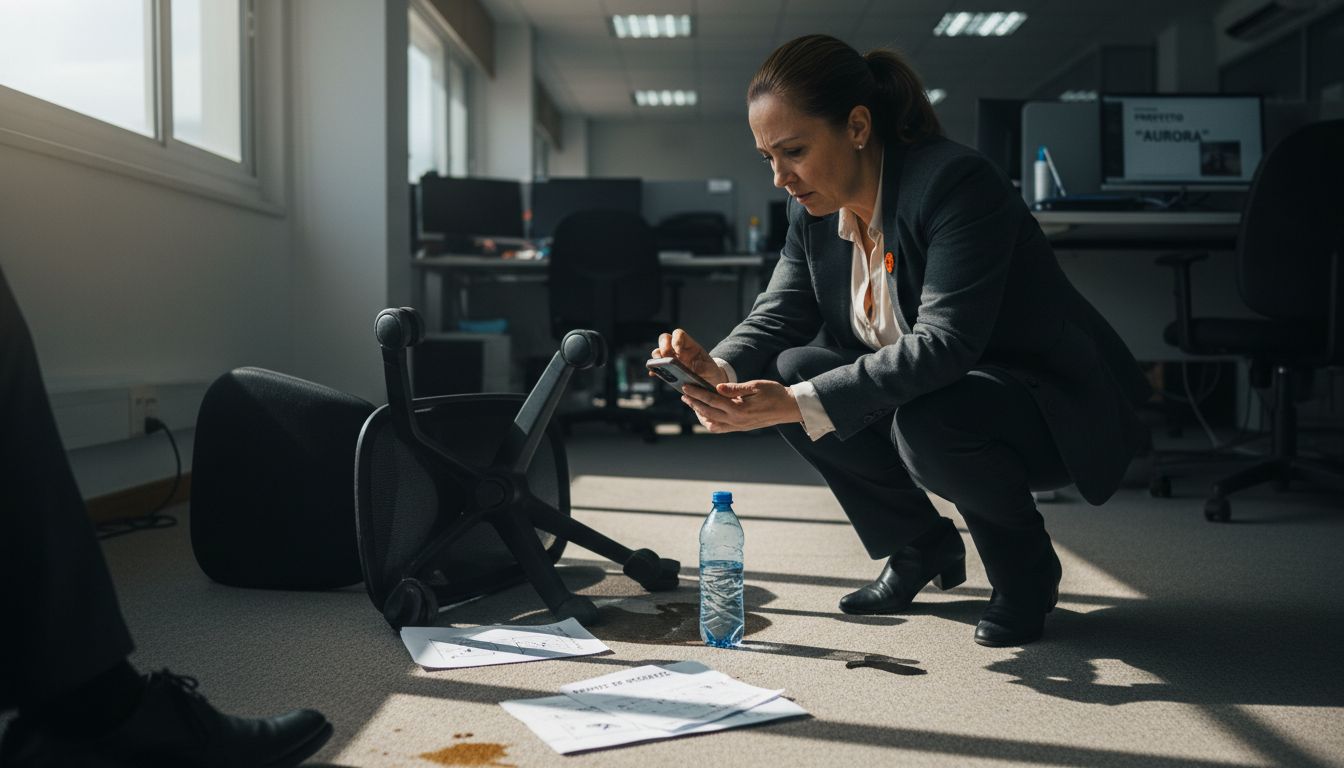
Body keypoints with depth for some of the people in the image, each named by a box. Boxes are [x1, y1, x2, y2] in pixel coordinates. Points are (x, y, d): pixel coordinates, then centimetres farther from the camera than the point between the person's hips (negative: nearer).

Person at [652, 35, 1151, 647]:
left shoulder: (956, 183, -27)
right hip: (921, 386, 8)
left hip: (1055, 409, -7)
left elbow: (944, 344, -36)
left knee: (926, 421, -37)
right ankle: (922, 546, 6)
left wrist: (798, 404, -42)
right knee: (795, 368, -12)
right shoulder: (813, 211, -2)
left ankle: (1027, 568, -4)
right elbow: (777, 317, -2)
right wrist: (719, 369, -25)